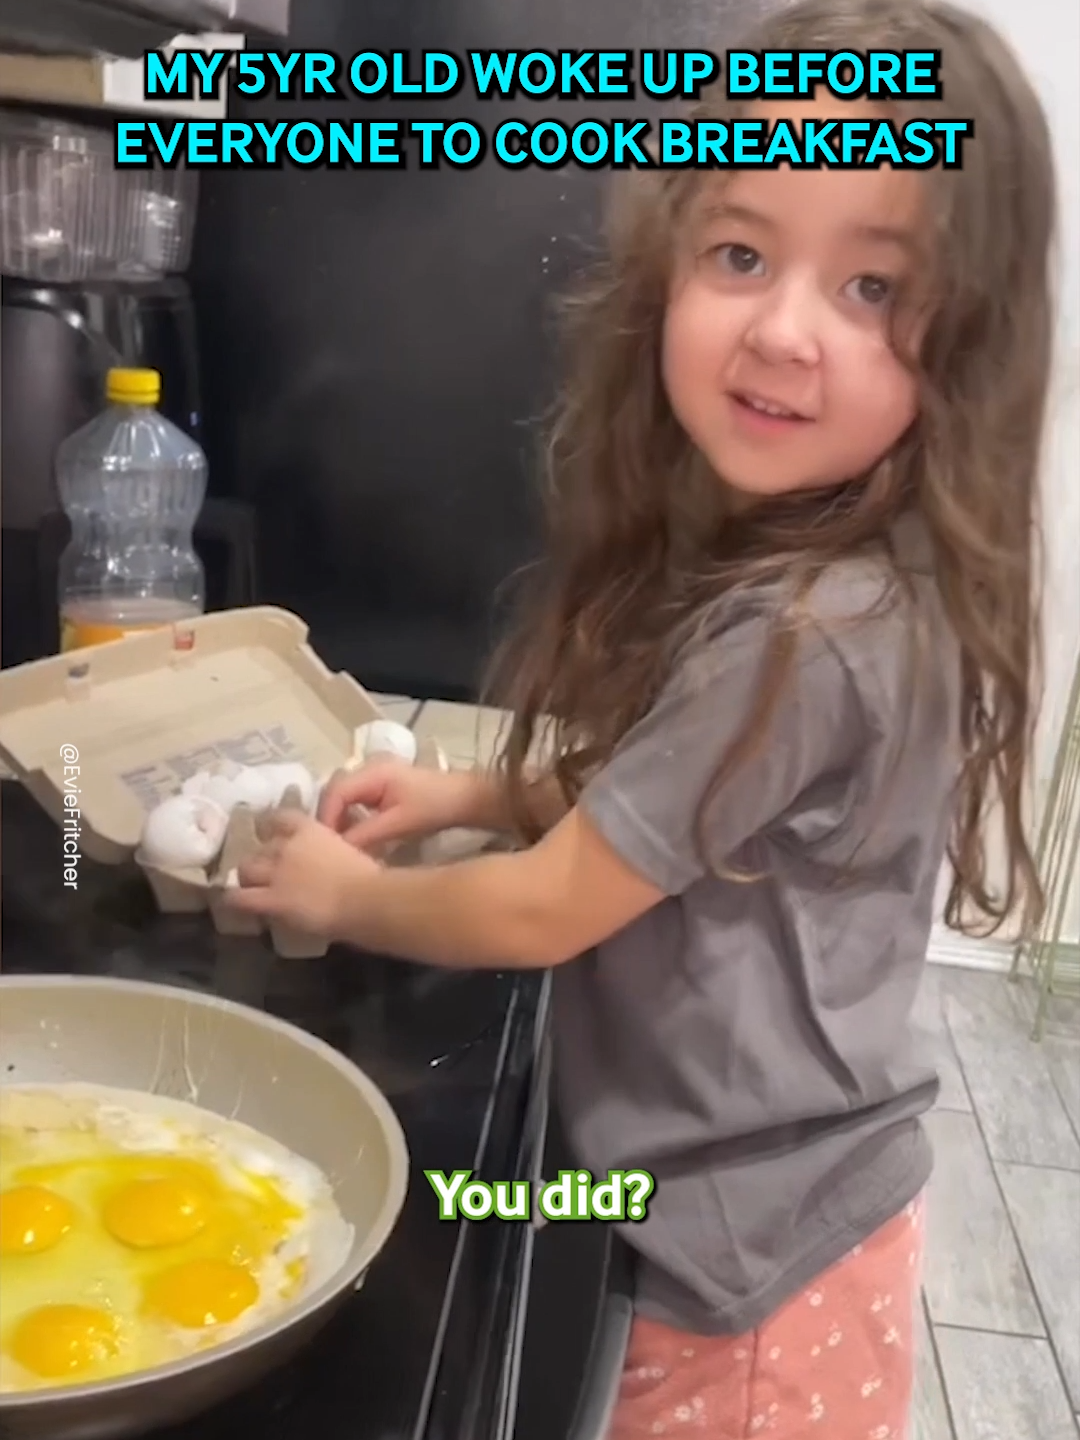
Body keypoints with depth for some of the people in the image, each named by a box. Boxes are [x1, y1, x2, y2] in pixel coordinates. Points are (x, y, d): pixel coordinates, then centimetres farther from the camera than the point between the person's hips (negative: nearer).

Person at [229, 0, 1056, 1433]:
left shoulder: (807, 637, -31)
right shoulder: (769, 564, -3)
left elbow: (544, 912, -22)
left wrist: (342, 893, -5)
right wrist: (479, 793, 1)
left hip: (750, 1256, -8)